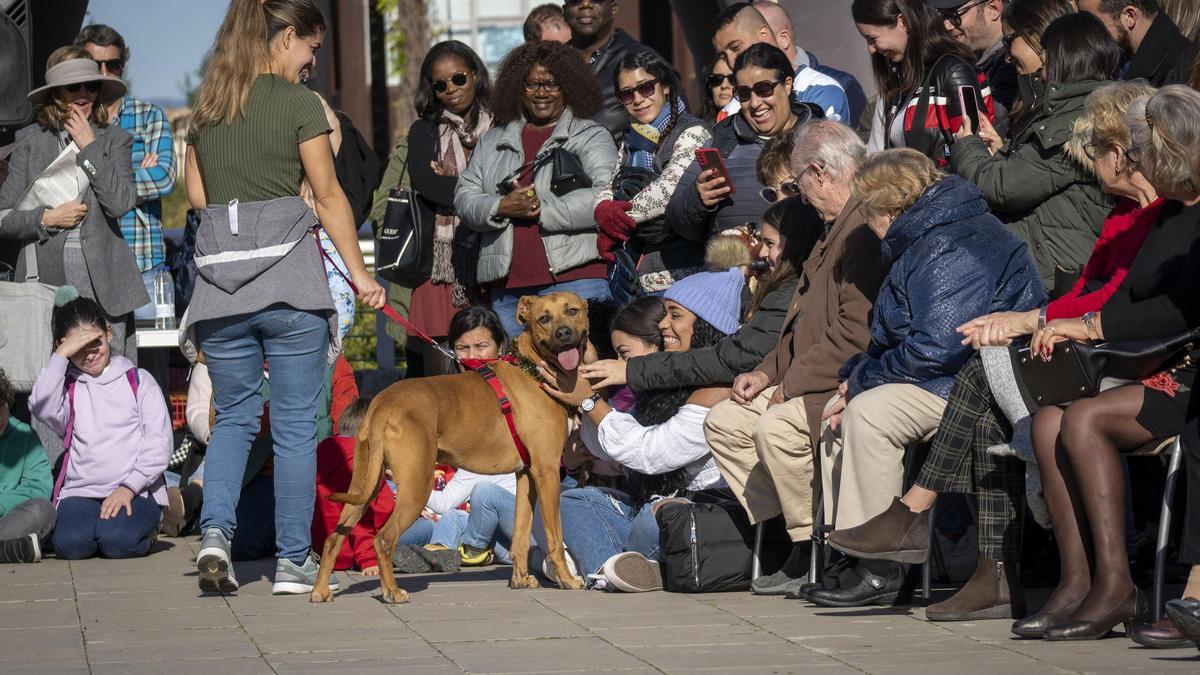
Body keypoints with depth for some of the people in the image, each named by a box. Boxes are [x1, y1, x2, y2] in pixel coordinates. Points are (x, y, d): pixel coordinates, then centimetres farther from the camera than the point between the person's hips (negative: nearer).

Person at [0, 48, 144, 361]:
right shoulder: (30, 141, 10)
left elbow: (122, 203, -6)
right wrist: (47, 218, -7)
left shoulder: (114, 139, 10)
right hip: (46, 276, 0)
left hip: (103, 282, 0)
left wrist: (88, 148, -4)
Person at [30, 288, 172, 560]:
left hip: (136, 491, -1)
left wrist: (129, 487, -11)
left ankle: (143, 527, 4)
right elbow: (41, 408, -12)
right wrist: (61, 354, -9)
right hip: (80, 492, 1)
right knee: (71, 544, -29)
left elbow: (160, 442, 2)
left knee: (118, 542, -31)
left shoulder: (138, 380, 10)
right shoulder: (67, 386, 12)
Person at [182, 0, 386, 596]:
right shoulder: (299, 104, -5)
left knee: (233, 414, 14)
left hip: (220, 278, 4)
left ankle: (215, 532, -6)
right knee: (295, 422, 4)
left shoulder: (207, 106, 11)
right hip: (289, 277, -4)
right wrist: (359, 273, 1)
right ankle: (293, 560, 7)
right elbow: (328, 196, -4)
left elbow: (197, 193, 15)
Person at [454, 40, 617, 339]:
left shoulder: (592, 136, 5)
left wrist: (543, 209, -12)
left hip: (574, 280, -4)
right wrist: (501, 208, -8)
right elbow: (464, 197, 14)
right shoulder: (492, 141, 20)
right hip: (507, 286, 4)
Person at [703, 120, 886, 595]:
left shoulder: (866, 230, -19)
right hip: (817, 382, 12)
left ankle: (812, 554, -15)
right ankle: (791, 538, 2)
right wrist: (768, 371, 12)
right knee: (724, 423, 9)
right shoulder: (838, 227, 18)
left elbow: (857, 333, -25)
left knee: (777, 427, -30)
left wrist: (792, 383, -17)